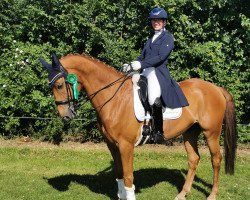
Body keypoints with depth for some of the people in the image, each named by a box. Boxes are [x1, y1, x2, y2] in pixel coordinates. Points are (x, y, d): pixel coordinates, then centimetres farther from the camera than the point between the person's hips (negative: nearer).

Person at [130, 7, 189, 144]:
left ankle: (158, 132, -21)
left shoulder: (167, 37, 2)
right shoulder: (151, 39, 24)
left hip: (158, 71, -8)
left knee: (154, 99, -29)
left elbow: (161, 57, -12)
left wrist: (141, 64, -21)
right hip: (145, 72, 8)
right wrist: (132, 65, 0)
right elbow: (142, 57, 19)